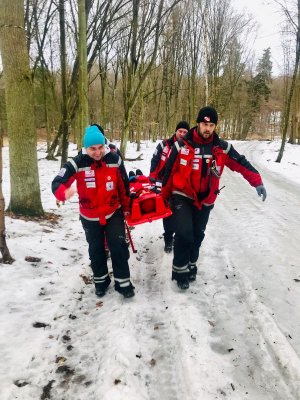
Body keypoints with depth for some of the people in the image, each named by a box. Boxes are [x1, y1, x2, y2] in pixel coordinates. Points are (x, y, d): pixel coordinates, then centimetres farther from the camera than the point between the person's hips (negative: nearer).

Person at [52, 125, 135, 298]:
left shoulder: (115, 159, -13)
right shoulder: (77, 163, -20)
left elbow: (124, 184, -1)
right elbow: (57, 182, -25)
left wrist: (126, 207, 8)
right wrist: (64, 192, -50)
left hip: (114, 213, 0)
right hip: (89, 216, 0)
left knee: (118, 246, -3)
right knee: (96, 250, 16)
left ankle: (123, 282, 15)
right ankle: (101, 280, 37)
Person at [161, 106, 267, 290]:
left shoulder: (222, 147, -5)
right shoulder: (182, 145, -11)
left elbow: (241, 163, -1)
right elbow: (169, 171, -3)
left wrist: (257, 182, -14)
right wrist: (165, 196, 3)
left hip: (205, 200, 3)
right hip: (182, 196, -3)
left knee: (197, 235, 14)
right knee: (184, 233, -17)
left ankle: (191, 265, 37)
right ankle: (180, 270, 4)